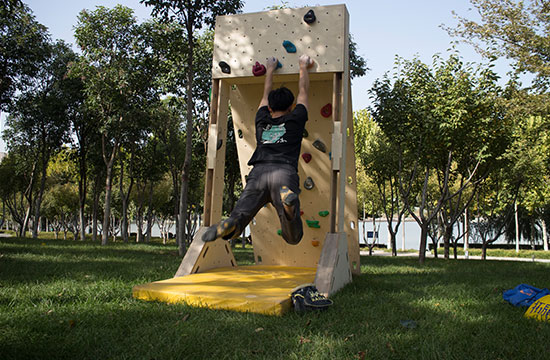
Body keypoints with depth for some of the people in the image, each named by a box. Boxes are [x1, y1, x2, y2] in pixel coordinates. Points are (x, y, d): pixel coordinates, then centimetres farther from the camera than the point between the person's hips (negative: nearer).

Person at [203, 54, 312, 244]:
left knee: (237, 220, 7)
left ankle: (227, 226, -31)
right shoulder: (295, 120, 18)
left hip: (258, 173, 2)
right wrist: (303, 66, 49)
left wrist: (270, 69, 57)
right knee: (293, 237, -8)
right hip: (285, 173, -2)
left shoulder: (262, 121, 24)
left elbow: (266, 95, 42)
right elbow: (303, 91, 34)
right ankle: (288, 200, -40)